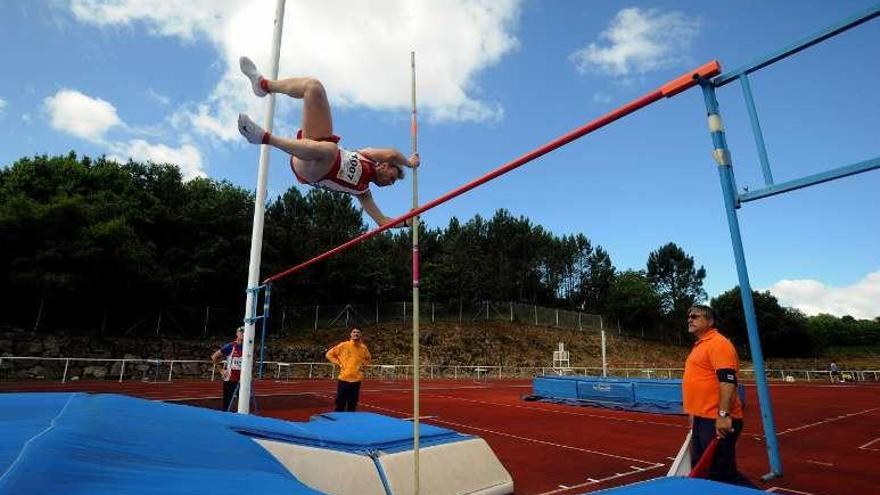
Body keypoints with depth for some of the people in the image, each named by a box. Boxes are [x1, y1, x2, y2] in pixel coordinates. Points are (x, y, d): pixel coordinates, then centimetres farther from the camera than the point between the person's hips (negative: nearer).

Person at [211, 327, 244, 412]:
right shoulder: (230, 346, -9)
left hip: (242, 379, 4)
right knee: (227, 403, 5)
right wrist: (221, 370, -5)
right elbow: (214, 356, -5)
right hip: (230, 379, -4)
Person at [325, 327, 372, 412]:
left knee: (352, 406, 9)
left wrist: (362, 363, 5)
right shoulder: (343, 345, -3)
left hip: (356, 380, 2)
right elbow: (329, 354, 6)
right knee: (340, 405, 2)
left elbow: (368, 359, 24)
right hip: (344, 379, -2)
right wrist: (338, 363, -2)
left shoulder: (363, 348, 5)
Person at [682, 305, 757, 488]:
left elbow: (727, 380, -23)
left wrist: (723, 415, -28)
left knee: (722, 475, -3)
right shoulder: (700, 345, 17)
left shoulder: (718, 343, -14)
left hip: (717, 421, -10)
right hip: (702, 419, 10)